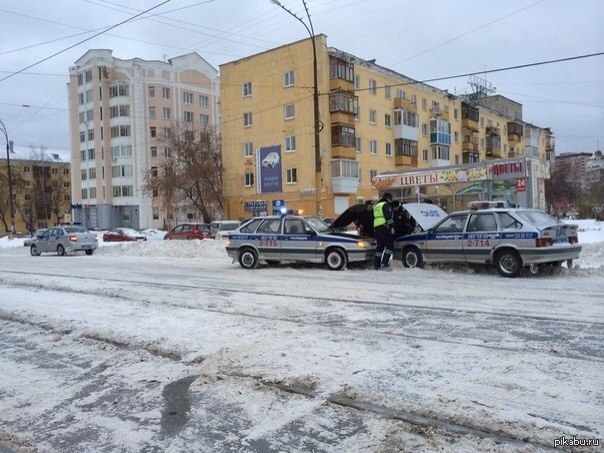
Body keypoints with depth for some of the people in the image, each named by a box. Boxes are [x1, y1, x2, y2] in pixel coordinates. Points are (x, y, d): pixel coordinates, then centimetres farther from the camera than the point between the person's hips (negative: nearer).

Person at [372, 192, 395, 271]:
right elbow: (388, 217, -15)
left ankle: (376, 265, 12)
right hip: (384, 227, -9)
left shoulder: (376, 206, 24)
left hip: (376, 228, 9)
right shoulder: (385, 204, -4)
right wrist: (392, 227, -16)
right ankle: (384, 264, -19)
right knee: (390, 245, -7)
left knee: (380, 246, 14)